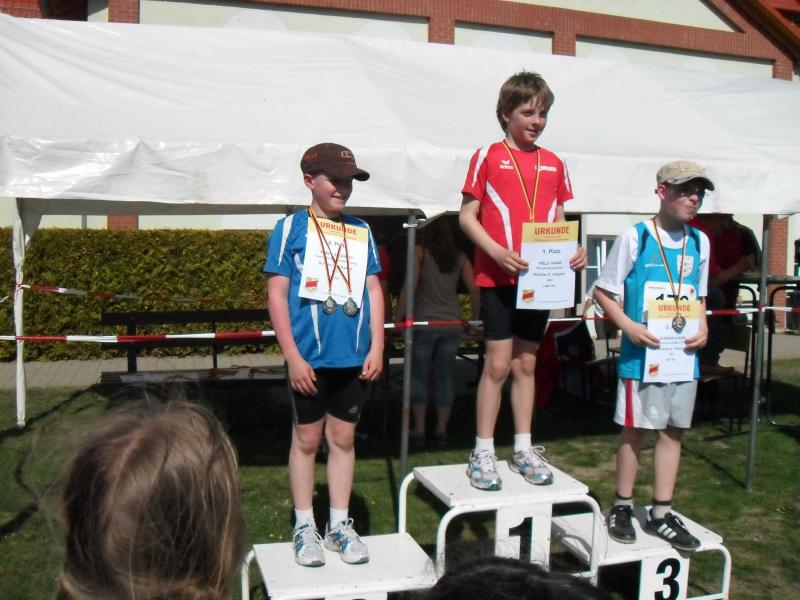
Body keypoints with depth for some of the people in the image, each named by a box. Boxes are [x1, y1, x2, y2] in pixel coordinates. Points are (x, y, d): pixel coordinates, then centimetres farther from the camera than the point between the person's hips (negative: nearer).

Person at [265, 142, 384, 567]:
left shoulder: (361, 231, 8)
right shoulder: (290, 228, -3)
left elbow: (373, 290, 10)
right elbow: (277, 295, -6)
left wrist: (376, 348, 3)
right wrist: (293, 356, -11)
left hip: (354, 358, 3)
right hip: (309, 358, -3)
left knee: (343, 437, 13)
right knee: (307, 439, 9)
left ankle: (340, 524, 25)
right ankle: (304, 527, 22)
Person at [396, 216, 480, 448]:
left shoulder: (420, 252, -3)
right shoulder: (459, 256, 6)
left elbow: (409, 286, -10)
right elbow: (474, 289, 2)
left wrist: (398, 318, -7)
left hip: (424, 322, -3)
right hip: (452, 323, 3)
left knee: (418, 375, 7)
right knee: (446, 376, 9)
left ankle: (419, 431, 7)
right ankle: (441, 430, 13)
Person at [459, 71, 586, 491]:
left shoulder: (553, 164, 12)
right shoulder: (487, 157, -2)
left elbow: (558, 220, 16)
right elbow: (467, 216, -4)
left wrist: (573, 251, -4)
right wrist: (497, 252, -19)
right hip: (497, 278, -4)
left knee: (526, 363, 12)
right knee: (498, 364, -3)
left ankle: (523, 448, 22)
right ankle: (483, 452, 9)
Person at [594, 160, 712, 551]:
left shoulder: (699, 242, 10)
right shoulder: (635, 237, -6)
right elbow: (603, 292, -4)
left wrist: (703, 327, 1)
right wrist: (629, 326, -17)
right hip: (641, 354, -5)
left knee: (673, 430, 10)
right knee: (636, 429, 3)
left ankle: (661, 514, 21)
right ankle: (622, 508, 20)